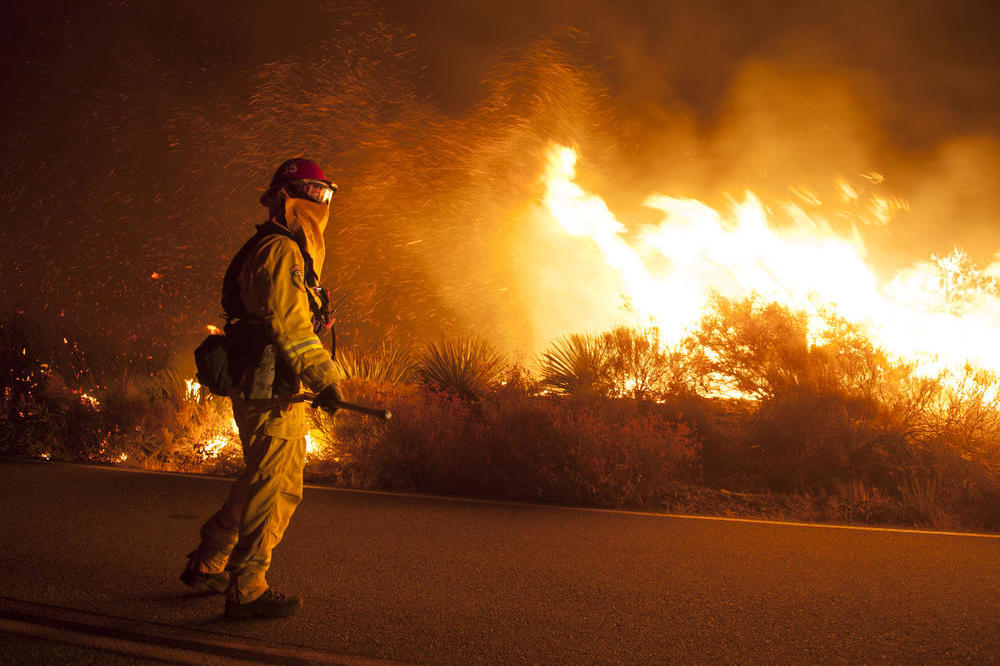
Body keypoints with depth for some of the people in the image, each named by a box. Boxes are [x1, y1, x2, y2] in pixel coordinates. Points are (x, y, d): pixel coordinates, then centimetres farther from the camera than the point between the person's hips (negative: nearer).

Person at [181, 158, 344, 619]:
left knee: (262, 482, 19)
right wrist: (324, 379, -19)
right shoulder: (280, 251, -11)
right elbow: (290, 324, -20)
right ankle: (247, 590, 2)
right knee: (275, 487, -6)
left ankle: (207, 565, 28)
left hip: (262, 390, 11)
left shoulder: (291, 253, 23)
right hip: (271, 390, -11)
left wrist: (315, 380, 22)